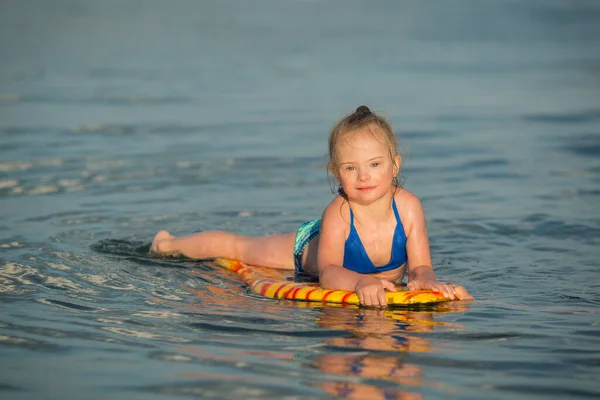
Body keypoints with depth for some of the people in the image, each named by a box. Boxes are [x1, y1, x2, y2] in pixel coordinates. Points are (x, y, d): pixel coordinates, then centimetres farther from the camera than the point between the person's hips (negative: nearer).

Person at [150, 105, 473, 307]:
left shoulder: (408, 206, -36)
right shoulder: (338, 214, -42)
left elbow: (420, 266, -32)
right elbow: (328, 271, -45)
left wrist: (424, 280, -56)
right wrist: (360, 281, -66)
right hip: (310, 246, -3)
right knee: (238, 247, 15)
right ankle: (170, 244, 44)